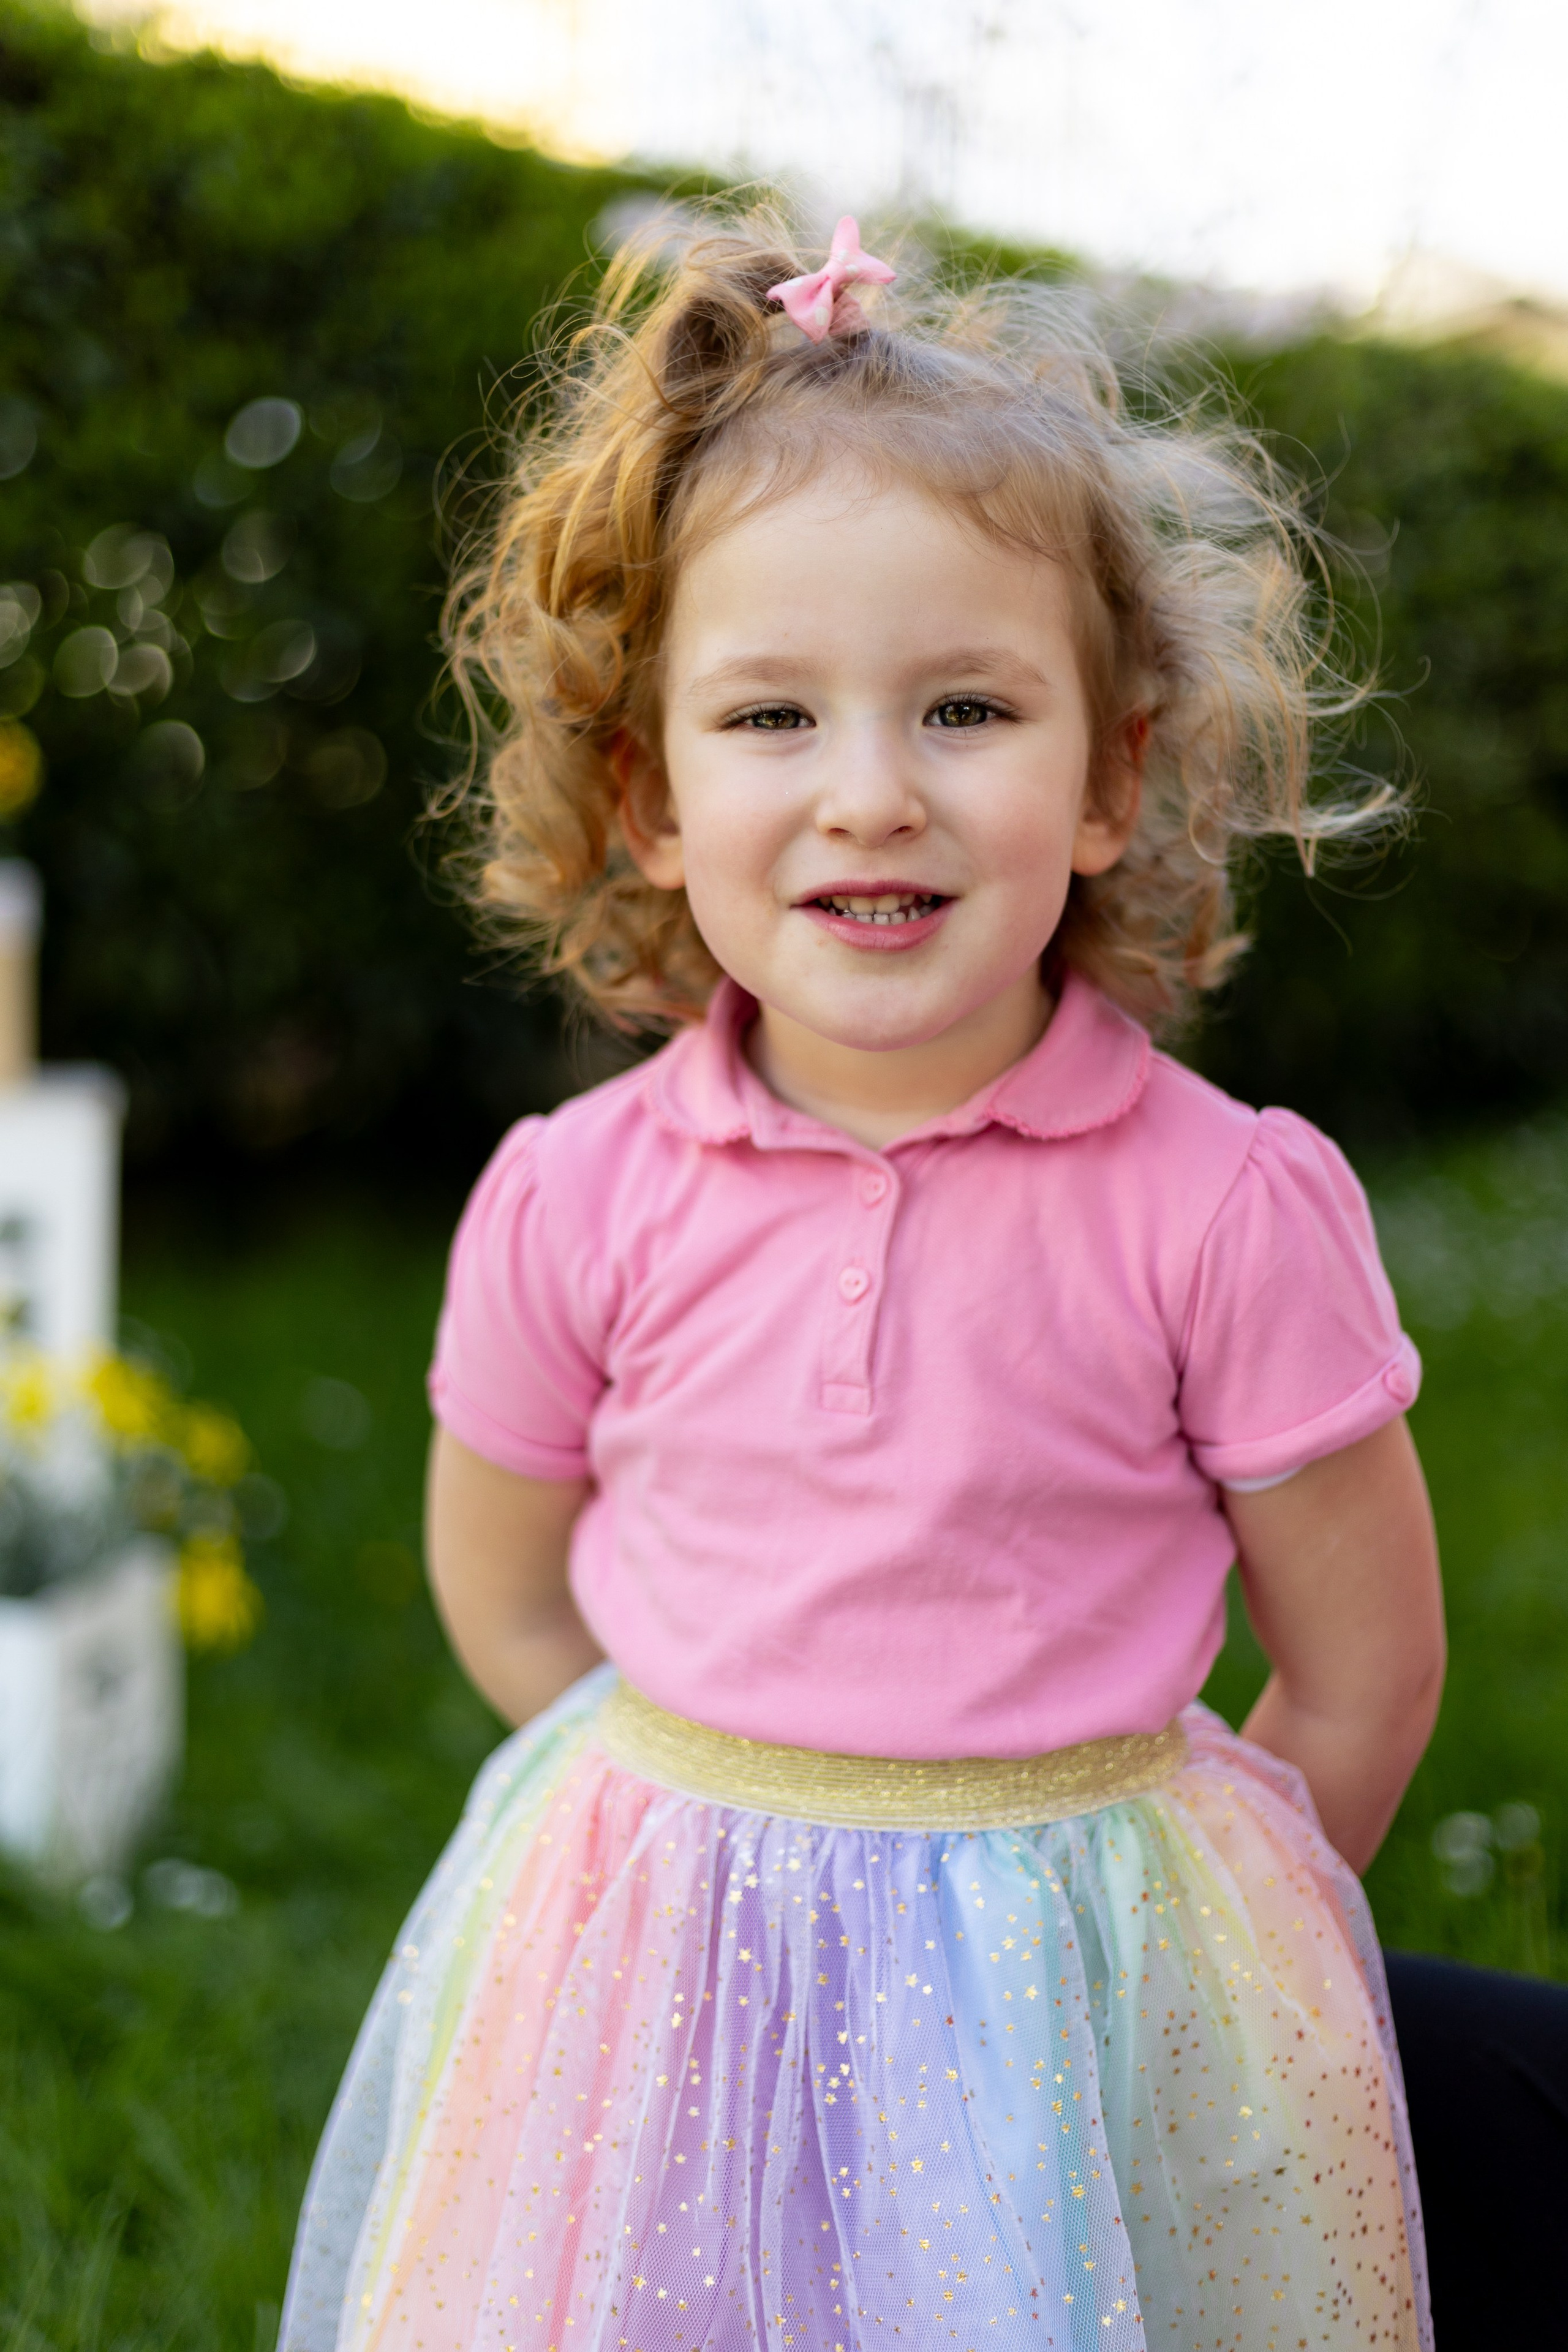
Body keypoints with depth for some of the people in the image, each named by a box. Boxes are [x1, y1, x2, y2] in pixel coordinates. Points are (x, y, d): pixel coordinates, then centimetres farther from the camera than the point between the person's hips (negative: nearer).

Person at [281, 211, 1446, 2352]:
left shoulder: (1224, 1210, -16)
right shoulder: (576, 1204, -10)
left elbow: (1364, 1681, -5)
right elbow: (506, 1597, 6)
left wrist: (1081, 1911, 4)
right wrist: (742, 1828, 6)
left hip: (1088, 2007, -1)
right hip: (651, 1966, 2)